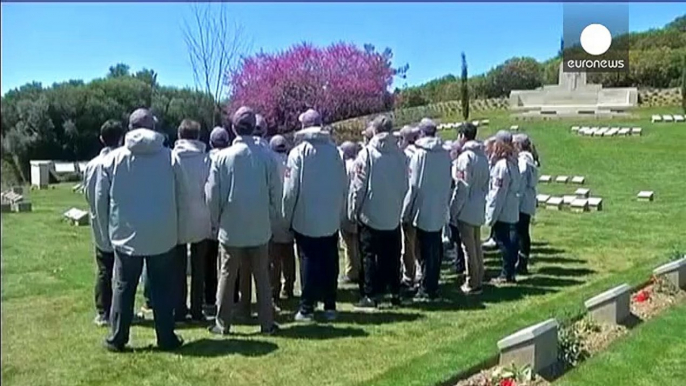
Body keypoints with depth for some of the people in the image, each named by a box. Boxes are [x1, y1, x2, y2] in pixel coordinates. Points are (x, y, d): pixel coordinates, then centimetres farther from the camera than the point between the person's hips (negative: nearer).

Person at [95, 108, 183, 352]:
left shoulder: (113, 159, -4)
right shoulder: (168, 156, -7)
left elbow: (100, 199, 2)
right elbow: (178, 196, -1)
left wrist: (108, 227, 13)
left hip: (126, 235, 1)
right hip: (162, 234, 0)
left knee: (123, 288, 12)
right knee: (162, 288, 9)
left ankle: (117, 339, 19)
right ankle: (166, 338, 15)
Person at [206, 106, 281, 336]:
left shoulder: (223, 156, -7)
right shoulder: (267, 156, -5)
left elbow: (213, 193, -3)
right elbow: (276, 192, -1)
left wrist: (216, 220, 10)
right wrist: (272, 216, 12)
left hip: (230, 227, -1)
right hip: (260, 228, 1)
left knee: (227, 275, 9)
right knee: (262, 276, 10)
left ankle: (222, 324, 14)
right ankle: (267, 323, 14)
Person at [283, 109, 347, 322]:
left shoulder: (298, 152, -9)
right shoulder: (334, 151, -1)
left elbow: (291, 189, -10)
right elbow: (343, 186, 0)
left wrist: (288, 216, 1)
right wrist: (339, 212, 10)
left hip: (305, 219, -3)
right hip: (331, 219, 3)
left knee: (309, 262, 5)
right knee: (330, 263, 11)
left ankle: (307, 308, 7)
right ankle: (330, 306, 17)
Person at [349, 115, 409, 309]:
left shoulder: (367, 153, -11)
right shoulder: (400, 154, -1)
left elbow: (359, 185, -10)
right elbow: (405, 185, 4)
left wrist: (353, 210, 0)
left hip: (370, 215, -4)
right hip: (393, 216, 4)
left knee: (369, 256, 5)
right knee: (392, 256, 13)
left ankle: (371, 295, 6)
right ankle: (394, 292, 18)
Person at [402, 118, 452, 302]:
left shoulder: (420, 154, -12)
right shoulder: (445, 155, 1)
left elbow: (414, 185, -11)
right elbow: (448, 183, 5)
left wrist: (406, 211, -4)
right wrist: (444, 202, 16)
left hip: (423, 210, -5)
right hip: (440, 211, 5)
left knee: (426, 252, 1)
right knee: (436, 250, 13)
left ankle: (426, 290, 5)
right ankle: (433, 287, 22)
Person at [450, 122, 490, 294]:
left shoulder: (465, 157, -15)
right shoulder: (483, 156, 9)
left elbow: (462, 187, -17)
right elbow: (486, 184, 13)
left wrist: (453, 210, -11)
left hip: (466, 209, -8)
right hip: (479, 209, 8)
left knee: (469, 247, 0)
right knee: (477, 245, 15)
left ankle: (472, 284, 6)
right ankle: (478, 280, 23)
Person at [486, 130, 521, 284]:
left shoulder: (501, 165, -19)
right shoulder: (513, 162, 8)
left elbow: (497, 193, -19)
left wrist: (491, 215, -14)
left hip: (502, 212, -9)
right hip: (512, 211, 9)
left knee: (503, 241, -1)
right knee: (510, 240, 13)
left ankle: (506, 274, 6)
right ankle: (510, 272, 21)